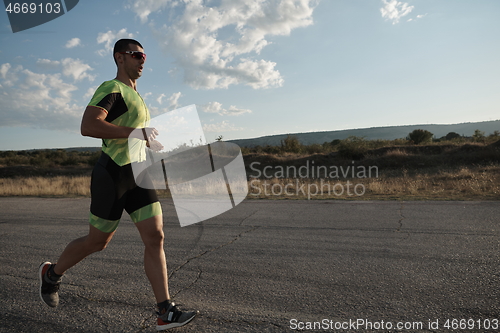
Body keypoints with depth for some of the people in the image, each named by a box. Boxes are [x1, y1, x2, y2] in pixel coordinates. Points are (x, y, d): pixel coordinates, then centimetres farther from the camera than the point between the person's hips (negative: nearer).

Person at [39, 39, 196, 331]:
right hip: (112, 175, -8)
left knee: (155, 238, -4)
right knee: (97, 242, 8)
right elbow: (88, 126, -24)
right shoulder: (111, 88, -8)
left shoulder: (135, 96, 21)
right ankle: (52, 273, 38)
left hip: (138, 175, 8)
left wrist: (149, 141, 16)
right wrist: (136, 132, -25)